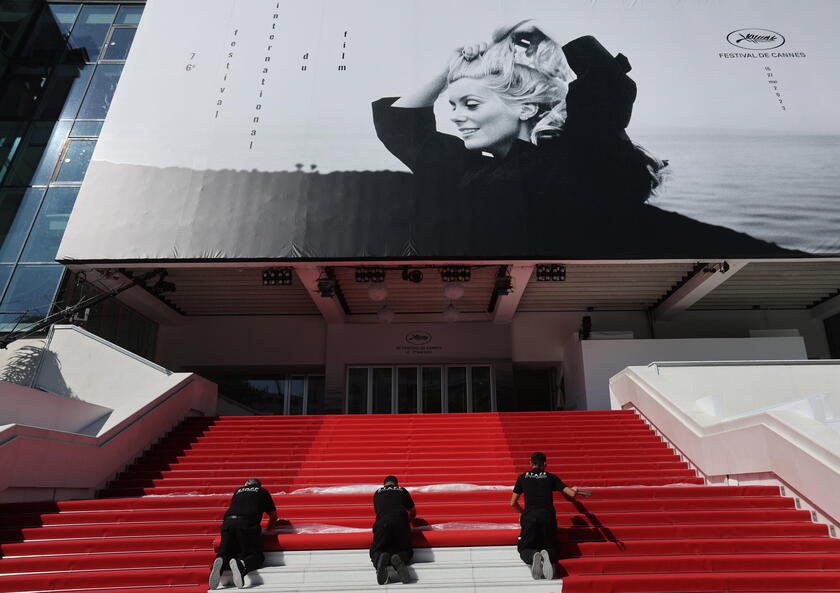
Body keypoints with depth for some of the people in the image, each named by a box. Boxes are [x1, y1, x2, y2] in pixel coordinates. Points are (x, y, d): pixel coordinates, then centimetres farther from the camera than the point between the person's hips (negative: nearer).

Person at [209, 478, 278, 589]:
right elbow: (274, 514, 30)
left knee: (224, 554, 15)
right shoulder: (263, 491, 26)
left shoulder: (238, 491, 33)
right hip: (248, 524, -3)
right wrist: (269, 528, 49)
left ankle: (221, 563, -21)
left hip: (228, 522, 3)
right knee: (257, 557, 2)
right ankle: (241, 564, -31)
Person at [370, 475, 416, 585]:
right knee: (406, 551, 16)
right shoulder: (403, 491, 27)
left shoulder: (377, 493, 29)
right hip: (401, 522, 0)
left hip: (382, 522, 0)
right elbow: (413, 512, 39)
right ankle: (400, 559, -22)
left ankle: (380, 558, -25)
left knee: (375, 552, 13)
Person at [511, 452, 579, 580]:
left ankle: (533, 556, -26)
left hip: (529, 516, -1)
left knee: (524, 549, 11)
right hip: (548, 516, 1)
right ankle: (547, 556, -21)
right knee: (550, 547, 17)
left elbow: (513, 503, 20)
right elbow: (572, 494, 12)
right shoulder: (551, 477, 16)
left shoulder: (523, 477, 17)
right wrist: (575, 490, 36)